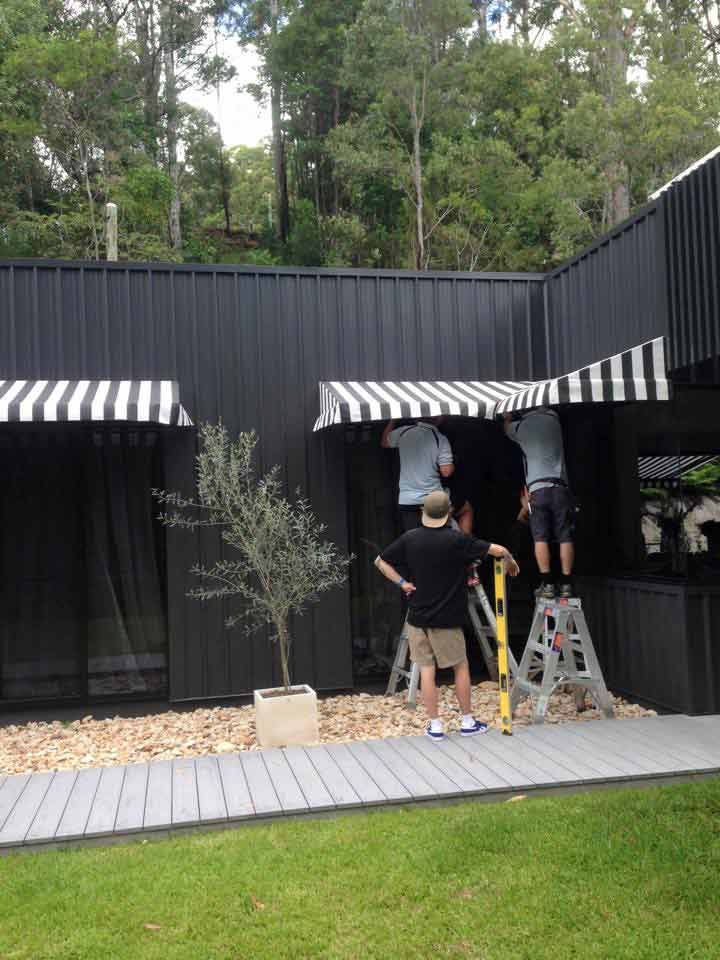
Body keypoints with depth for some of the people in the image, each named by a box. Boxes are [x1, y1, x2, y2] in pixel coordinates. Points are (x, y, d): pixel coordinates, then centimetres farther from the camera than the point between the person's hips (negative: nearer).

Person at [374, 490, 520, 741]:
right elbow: (498, 550, -11)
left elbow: (380, 562, 3)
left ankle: (435, 725, 12)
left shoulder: (410, 538, -4)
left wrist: (402, 583, 3)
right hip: (446, 619, -2)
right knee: (461, 667, 13)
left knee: (426, 669, 7)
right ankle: (467, 722, 22)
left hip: (417, 616, 3)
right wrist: (510, 561, 9)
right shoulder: (457, 539, -13)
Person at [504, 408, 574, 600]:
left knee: (540, 538, -1)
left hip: (537, 488, -1)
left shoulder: (520, 426, 9)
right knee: (565, 537, 2)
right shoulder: (553, 419, 13)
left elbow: (506, 427, 33)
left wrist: (507, 417, 53)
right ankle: (566, 584, 1)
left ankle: (547, 584, -6)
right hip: (560, 486, 2)